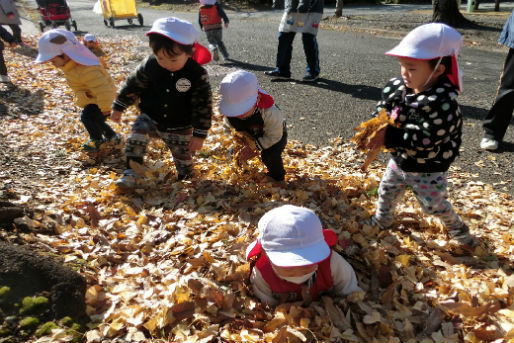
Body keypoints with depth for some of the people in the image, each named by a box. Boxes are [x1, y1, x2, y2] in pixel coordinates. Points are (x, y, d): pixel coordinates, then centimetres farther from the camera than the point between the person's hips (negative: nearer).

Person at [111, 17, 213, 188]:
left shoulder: (198, 75, -22)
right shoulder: (150, 65, -14)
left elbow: (203, 106, -16)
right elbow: (134, 85, 1)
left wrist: (200, 134, -15)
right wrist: (119, 106, 9)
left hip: (179, 128, -2)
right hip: (150, 118, 2)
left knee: (183, 158, 9)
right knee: (136, 135, -23)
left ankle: (186, 180, 37)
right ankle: (131, 174, -11)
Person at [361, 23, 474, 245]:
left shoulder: (444, 102, -31)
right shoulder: (396, 87, -12)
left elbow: (426, 138, -36)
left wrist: (388, 137, -37)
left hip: (428, 170, -6)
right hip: (399, 161, 6)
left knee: (435, 205, 13)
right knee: (386, 193, 23)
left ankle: (457, 227, 43)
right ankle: (382, 220, 50)